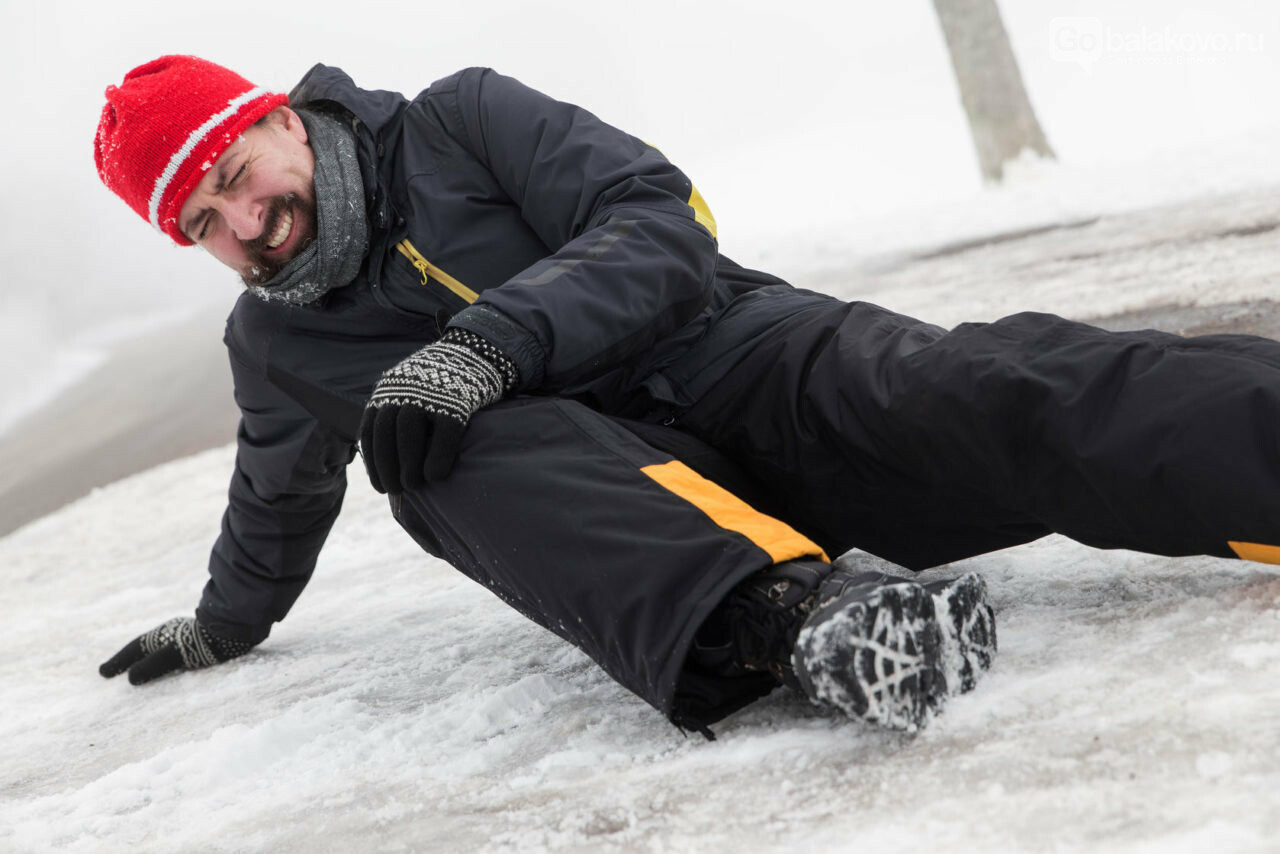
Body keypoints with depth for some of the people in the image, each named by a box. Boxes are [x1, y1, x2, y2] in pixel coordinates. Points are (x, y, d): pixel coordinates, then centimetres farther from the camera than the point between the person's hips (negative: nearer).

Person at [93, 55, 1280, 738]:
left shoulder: (456, 124, 3)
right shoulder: (274, 345, 16)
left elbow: (662, 225, -9)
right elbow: (279, 504, 36)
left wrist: (489, 340, -23)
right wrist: (219, 627, 49)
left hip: (739, 361, -1)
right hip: (589, 471, 2)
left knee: (975, 393, -31)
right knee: (470, 455, -34)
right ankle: (794, 612, -59)